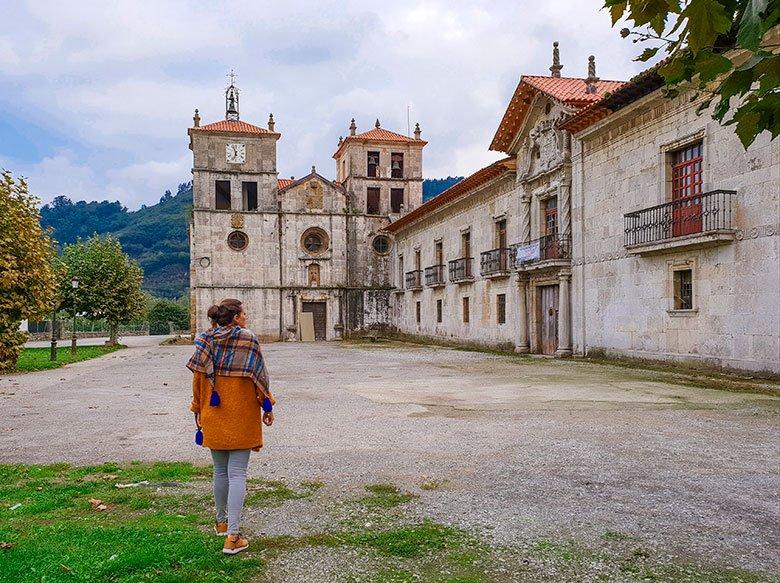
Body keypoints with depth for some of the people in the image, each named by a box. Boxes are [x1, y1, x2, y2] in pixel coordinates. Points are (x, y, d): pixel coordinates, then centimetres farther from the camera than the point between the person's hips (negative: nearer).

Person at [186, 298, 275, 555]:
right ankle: (232, 537, -4)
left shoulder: (205, 340, 2)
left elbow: (198, 376, 5)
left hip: (213, 416, 4)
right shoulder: (248, 339, -10)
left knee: (220, 471, 20)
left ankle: (221, 522, 35)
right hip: (241, 414, -4)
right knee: (237, 474, -1)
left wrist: (197, 410, 15)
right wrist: (267, 406, 3)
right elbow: (259, 376, -8)